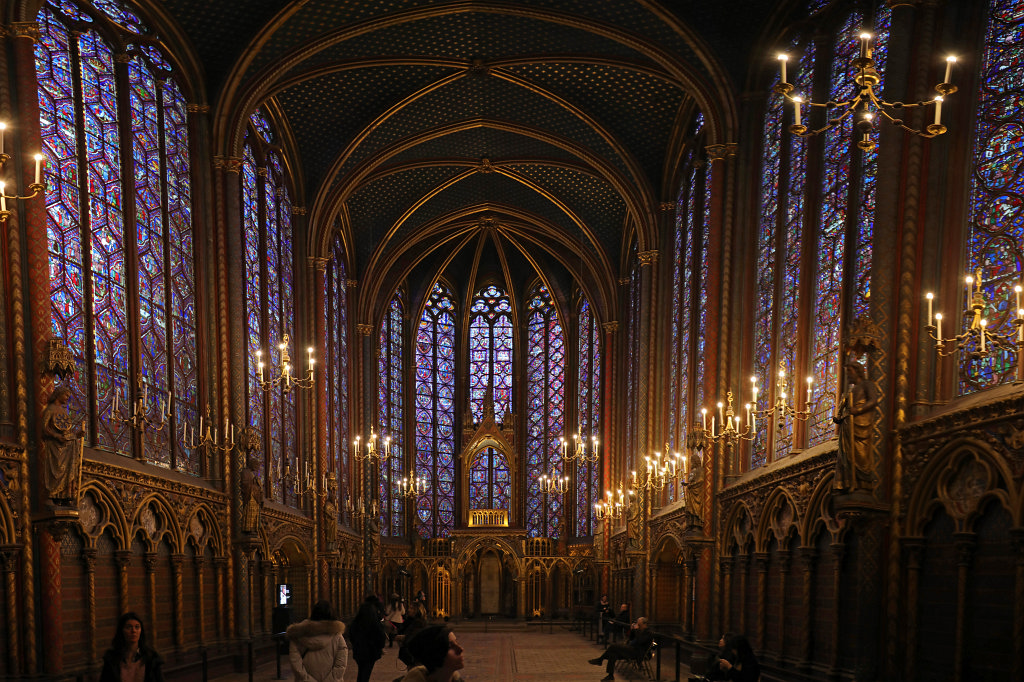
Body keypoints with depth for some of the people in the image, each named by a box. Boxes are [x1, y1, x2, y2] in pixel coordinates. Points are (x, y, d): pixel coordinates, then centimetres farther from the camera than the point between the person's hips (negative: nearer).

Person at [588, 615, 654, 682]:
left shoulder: (649, 633, -7)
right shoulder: (640, 631, 21)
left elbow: (639, 641, -23)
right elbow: (631, 639, 28)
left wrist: (637, 630, -15)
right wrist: (632, 630, 13)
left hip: (636, 651, -10)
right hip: (630, 649, 10)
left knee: (613, 647, -21)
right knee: (612, 654, -13)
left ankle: (599, 660, -10)